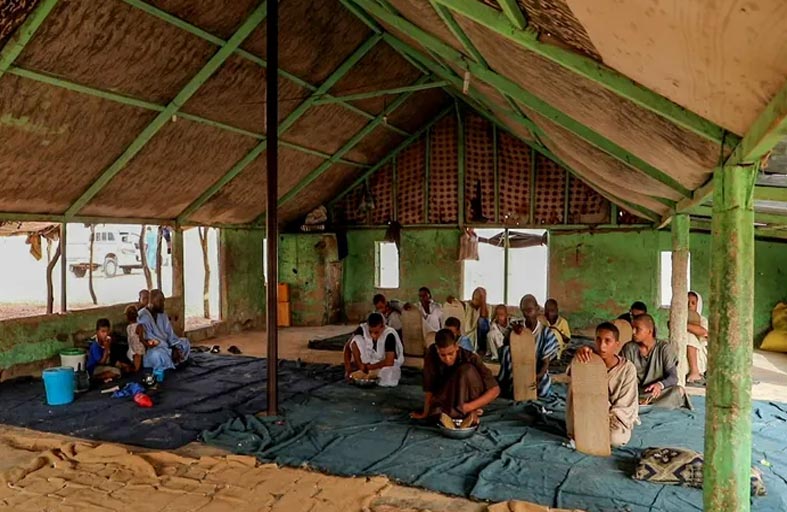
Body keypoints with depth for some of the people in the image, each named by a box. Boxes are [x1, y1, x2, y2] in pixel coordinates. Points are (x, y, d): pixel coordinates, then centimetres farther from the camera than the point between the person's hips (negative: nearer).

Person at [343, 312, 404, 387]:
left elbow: (389, 361, -33)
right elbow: (348, 347, -11)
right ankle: (362, 372, -16)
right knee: (356, 339, -21)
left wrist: (368, 367, -26)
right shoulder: (362, 329, -20)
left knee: (388, 380, -39)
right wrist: (348, 368, -20)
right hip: (370, 360, 4)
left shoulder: (389, 335, -29)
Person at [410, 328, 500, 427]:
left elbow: (495, 389, -27)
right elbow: (429, 386, -18)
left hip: (472, 399, -1)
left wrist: (470, 406, -36)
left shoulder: (470, 358, -27)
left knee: (467, 369, -31)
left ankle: (472, 413, -21)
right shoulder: (431, 354, -22)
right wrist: (425, 413, -16)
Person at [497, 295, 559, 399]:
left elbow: (546, 362, -9)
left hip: (537, 372, -2)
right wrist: (512, 331, -34)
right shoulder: (518, 328, -3)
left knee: (543, 392, -26)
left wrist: (538, 376, -28)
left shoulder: (546, 333, -7)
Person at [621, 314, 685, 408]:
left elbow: (673, 377, -9)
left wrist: (660, 385, -32)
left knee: (677, 391, -31)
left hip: (656, 392, 0)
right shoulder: (629, 348, 2)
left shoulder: (665, 348, -2)